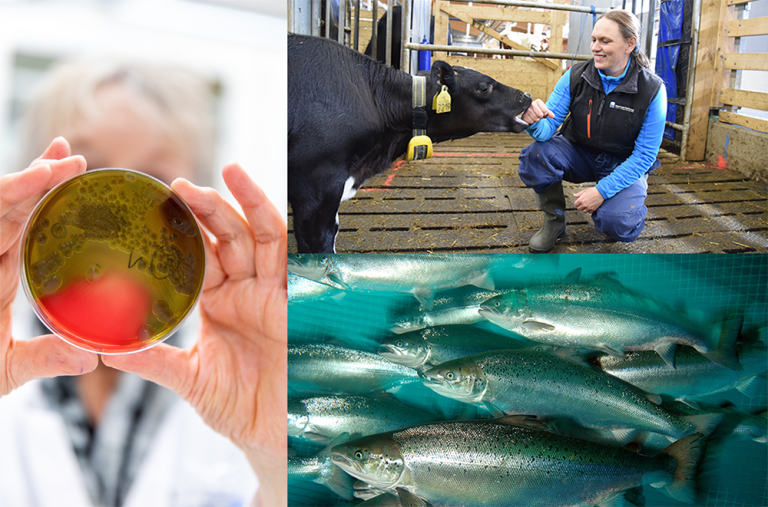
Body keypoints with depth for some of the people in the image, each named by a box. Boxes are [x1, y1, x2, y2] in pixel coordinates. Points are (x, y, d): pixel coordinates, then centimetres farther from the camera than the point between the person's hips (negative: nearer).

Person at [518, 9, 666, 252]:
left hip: (624, 165, -2)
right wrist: (535, 121, -43)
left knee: (618, 224, -30)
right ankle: (554, 220, -3)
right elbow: (546, 130, -17)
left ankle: (626, 204, 11)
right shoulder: (575, 76, -12)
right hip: (579, 154, 2)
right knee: (536, 154, -30)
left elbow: (645, 154, -16)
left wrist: (602, 190, -25)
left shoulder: (652, 89, -18)